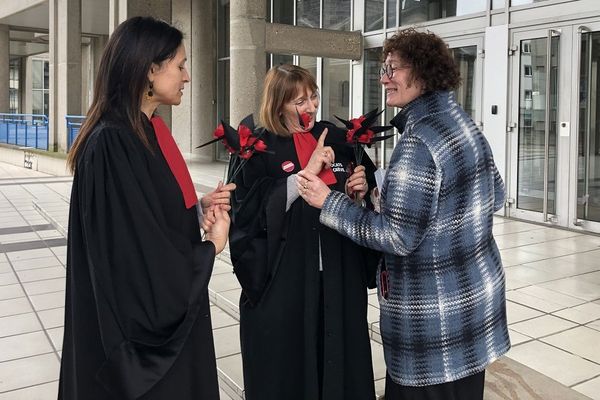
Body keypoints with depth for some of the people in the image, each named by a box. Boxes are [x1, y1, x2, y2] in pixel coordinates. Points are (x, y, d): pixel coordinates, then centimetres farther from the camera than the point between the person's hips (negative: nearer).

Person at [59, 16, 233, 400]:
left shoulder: (151, 130, 5)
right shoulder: (109, 143, -24)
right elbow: (132, 252, -25)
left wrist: (200, 208, -4)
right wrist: (212, 246, -11)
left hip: (167, 299, 9)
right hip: (136, 316, -9)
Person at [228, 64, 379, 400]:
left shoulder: (337, 139, 8)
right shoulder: (259, 150, -5)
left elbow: (361, 203, 16)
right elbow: (252, 213, -19)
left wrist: (358, 192, -7)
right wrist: (307, 172, -19)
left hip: (338, 277, 4)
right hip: (282, 281, -4)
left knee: (338, 361, 13)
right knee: (287, 369, 7)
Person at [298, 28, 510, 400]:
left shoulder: (418, 143, -24)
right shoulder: (464, 123, 4)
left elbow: (398, 237, -23)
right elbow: (496, 197, 15)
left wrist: (327, 202, -20)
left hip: (437, 316, -9)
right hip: (475, 294, 9)